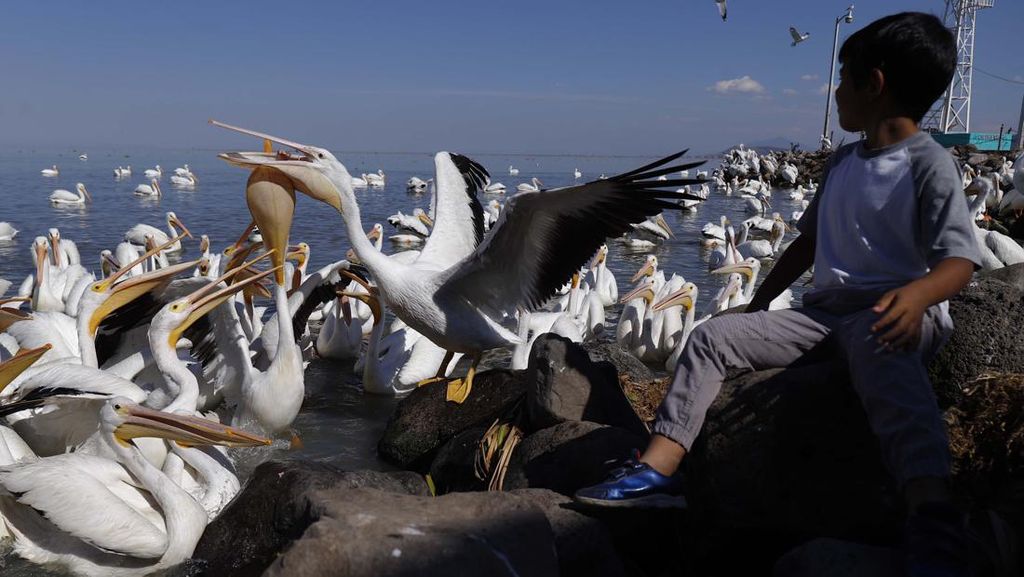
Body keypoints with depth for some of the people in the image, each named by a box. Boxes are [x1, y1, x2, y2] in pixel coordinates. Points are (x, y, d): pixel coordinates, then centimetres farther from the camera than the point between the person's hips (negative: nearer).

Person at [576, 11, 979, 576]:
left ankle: (932, 518, -56)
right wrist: (759, 303, 21)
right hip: (825, 308, 7)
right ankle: (656, 471, -16)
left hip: (895, 313, -7)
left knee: (877, 349, -44)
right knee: (713, 335, -9)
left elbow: (959, 259, -14)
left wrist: (916, 294, -37)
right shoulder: (842, 161, 18)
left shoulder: (929, 164, -6)